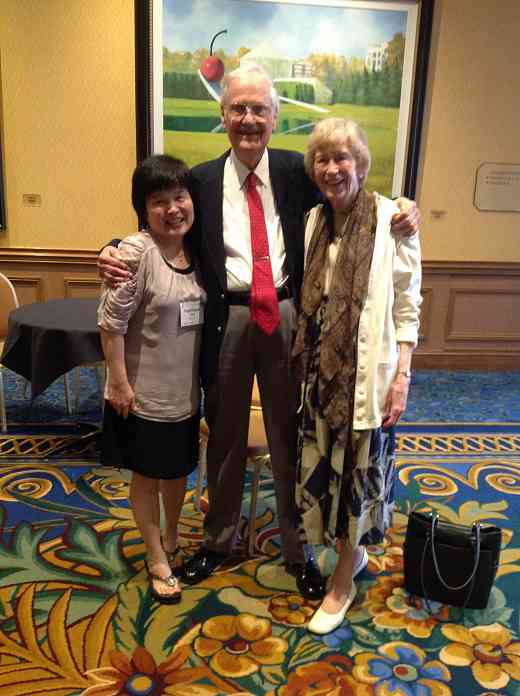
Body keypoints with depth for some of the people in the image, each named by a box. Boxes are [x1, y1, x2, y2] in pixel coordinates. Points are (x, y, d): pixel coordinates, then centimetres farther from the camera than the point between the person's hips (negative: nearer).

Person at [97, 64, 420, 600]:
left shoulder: (297, 171, 3)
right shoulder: (201, 180, 4)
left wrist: (401, 213, -11)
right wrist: (116, 253, -11)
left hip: (286, 319, 0)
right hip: (225, 321, 1)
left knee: (290, 439, 11)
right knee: (225, 438, 16)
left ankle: (298, 551, 33)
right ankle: (218, 539, 40)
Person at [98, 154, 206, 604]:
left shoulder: (195, 249, 0)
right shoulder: (136, 252, -20)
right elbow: (111, 322, -19)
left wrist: (201, 375, 9)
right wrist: (119, 382, -18)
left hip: (185, 390, 6)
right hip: (144, 394, -6)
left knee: (179, 470, 21)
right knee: (147, 475, 13)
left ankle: (171, 542, 46)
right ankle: (157, 559, 34)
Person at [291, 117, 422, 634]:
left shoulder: (392, 220, -8)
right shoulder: (313, 221, 7)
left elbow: (406, 307, -8)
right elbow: (308, 301, 10)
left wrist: (401, 377, -12)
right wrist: (301, 366, 5)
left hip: (366, 372, -5)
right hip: (320, 370, 5)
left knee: (358, 470, 7)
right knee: (322, 467, 14)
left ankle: (342, 583, 27)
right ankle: (353, 552, 40)